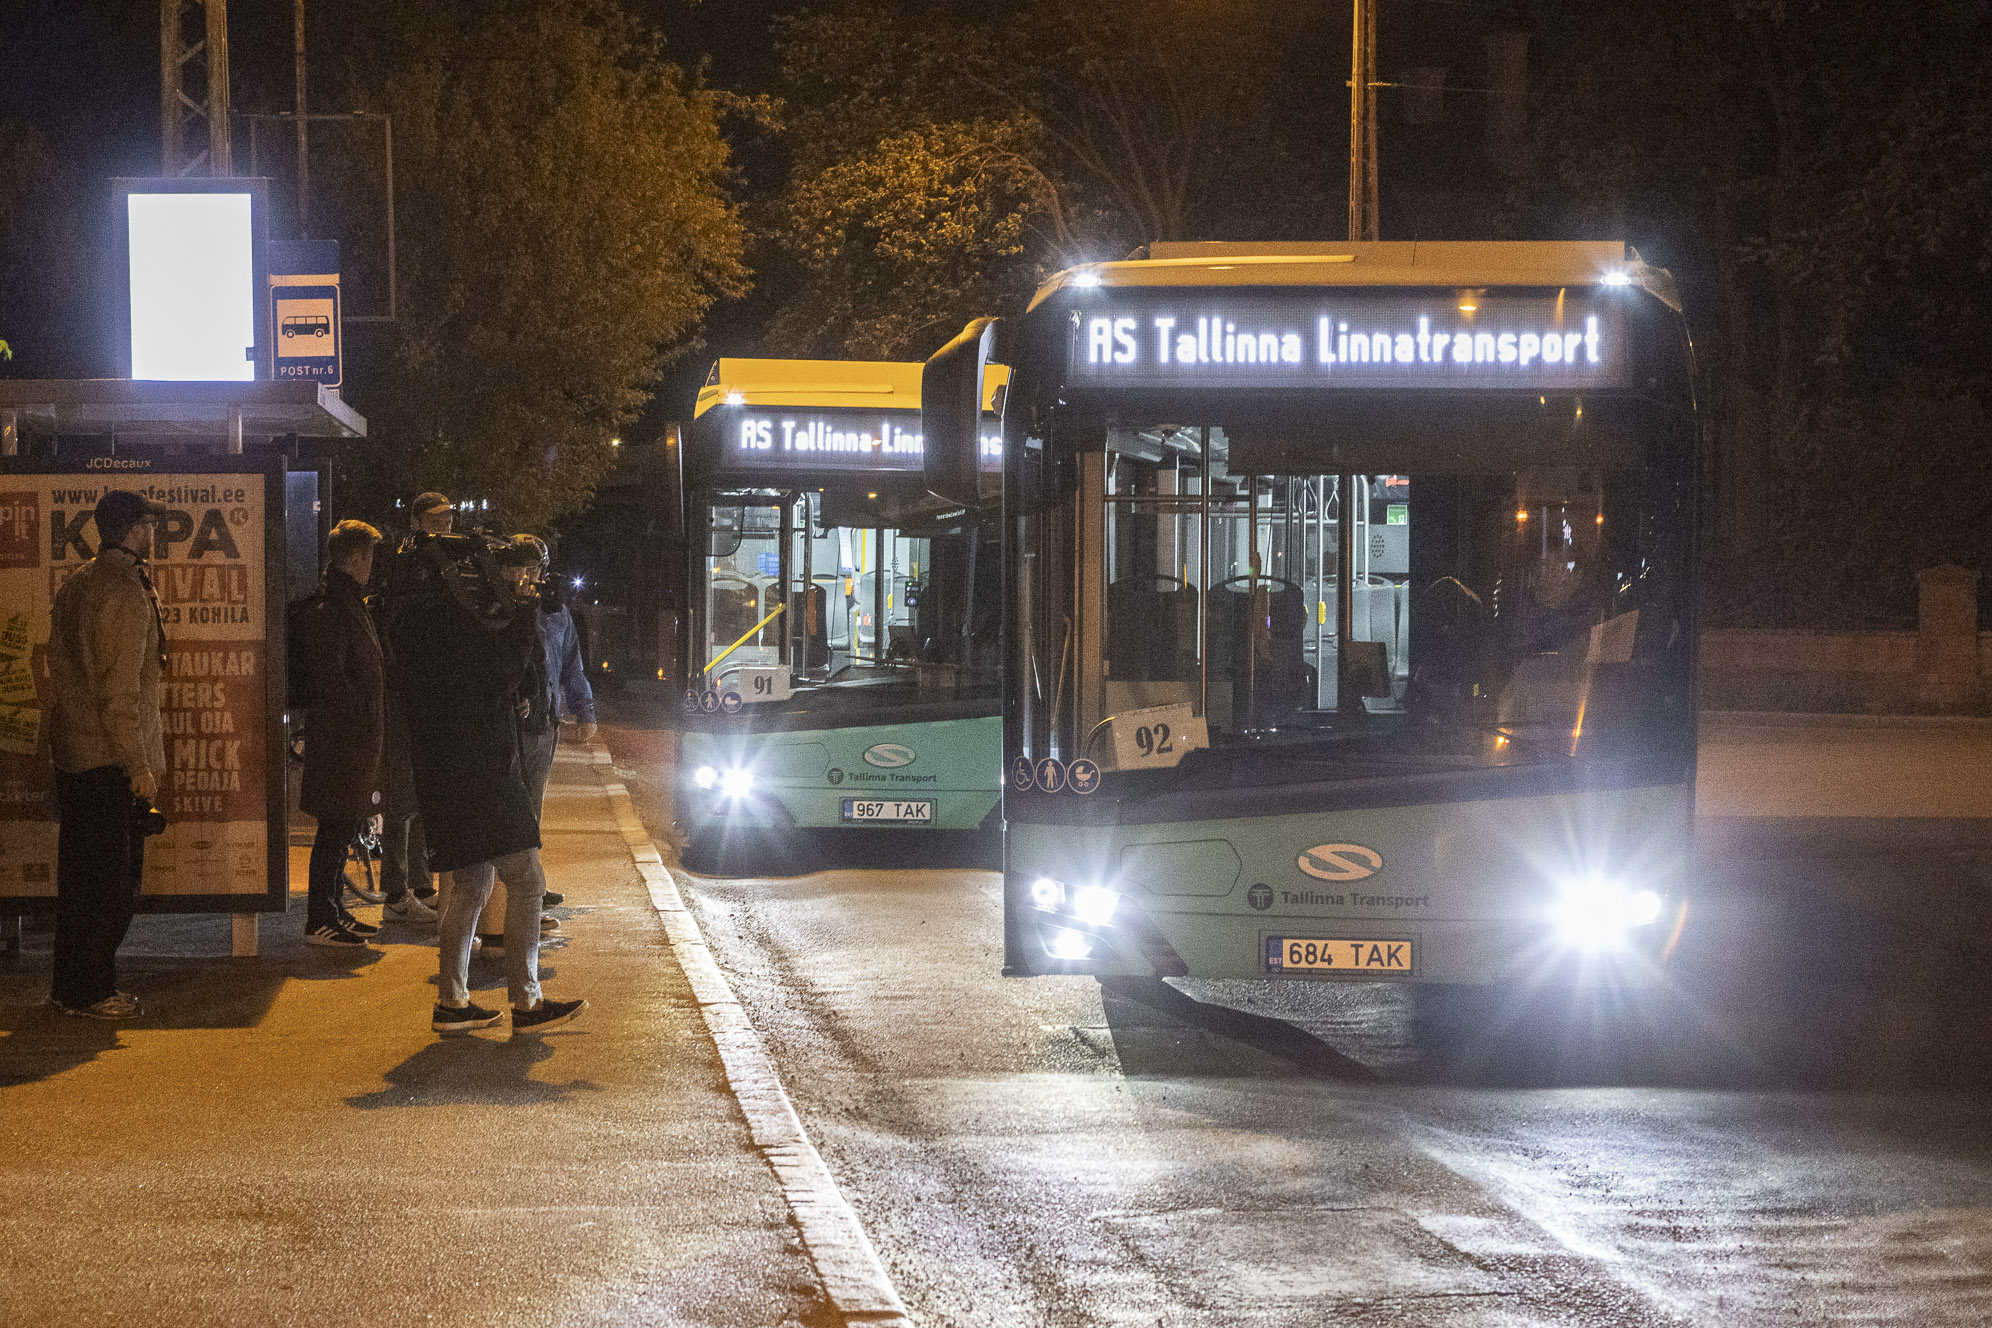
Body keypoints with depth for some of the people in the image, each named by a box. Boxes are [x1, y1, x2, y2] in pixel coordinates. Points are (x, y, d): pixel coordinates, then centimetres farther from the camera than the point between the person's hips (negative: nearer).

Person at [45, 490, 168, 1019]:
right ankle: (90, 990, 1)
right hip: (113, 758, -9)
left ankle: (70, 984, 20)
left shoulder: (73, 587, 14)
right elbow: (120, 691, -20)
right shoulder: (125, 595, -16)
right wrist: (140, 764, -18)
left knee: (79, 873, 14)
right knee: (112, 877, -3)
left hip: (73, 754, 9)